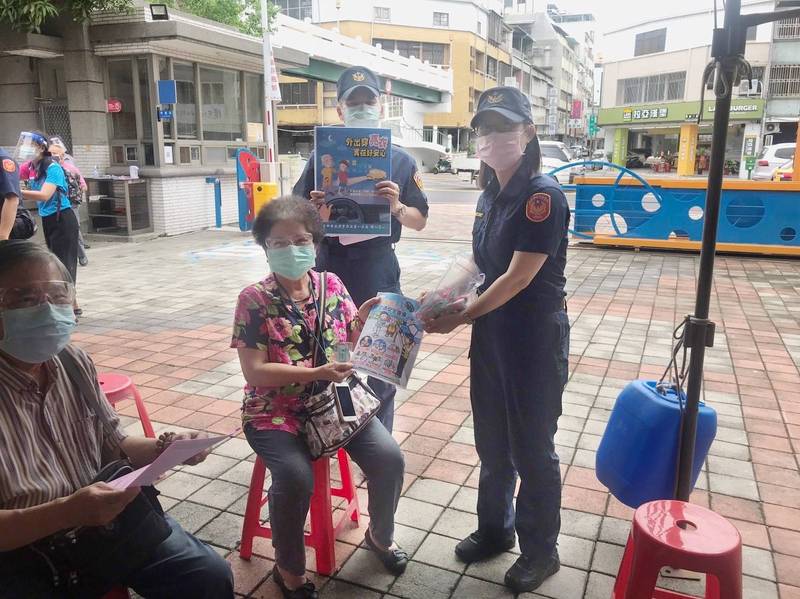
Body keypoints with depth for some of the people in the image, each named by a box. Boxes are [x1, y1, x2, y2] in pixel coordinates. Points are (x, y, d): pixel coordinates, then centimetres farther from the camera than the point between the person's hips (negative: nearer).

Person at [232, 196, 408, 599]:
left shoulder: (331, 285, 0)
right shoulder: (254, 300, -12)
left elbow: (352, 347, 6)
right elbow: (254, 373, -16)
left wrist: (363, 320, -15)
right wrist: (315, 373, -25)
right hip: (276, 410, -3)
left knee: (389, 458, -13)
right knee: (296, 477, -29)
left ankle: (379, 535, 20)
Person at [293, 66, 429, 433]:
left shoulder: (400, 161, 3)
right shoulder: (321, 158, 3)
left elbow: (419, 222, 5)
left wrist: (396, 207, -15)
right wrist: (313, 210, -17)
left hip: (379, 272, 0)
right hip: (330, 268, 0)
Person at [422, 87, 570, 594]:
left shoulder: (543, 194, -17)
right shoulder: (489, 196, 7)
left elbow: (519, 276, -20)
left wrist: (460, 318, -14)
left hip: (535, 337, -7)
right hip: (491, 331, 7)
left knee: (532, 446, 7)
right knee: (492, 440, 18)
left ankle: (541, 550, 28)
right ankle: (495, 529, 40)